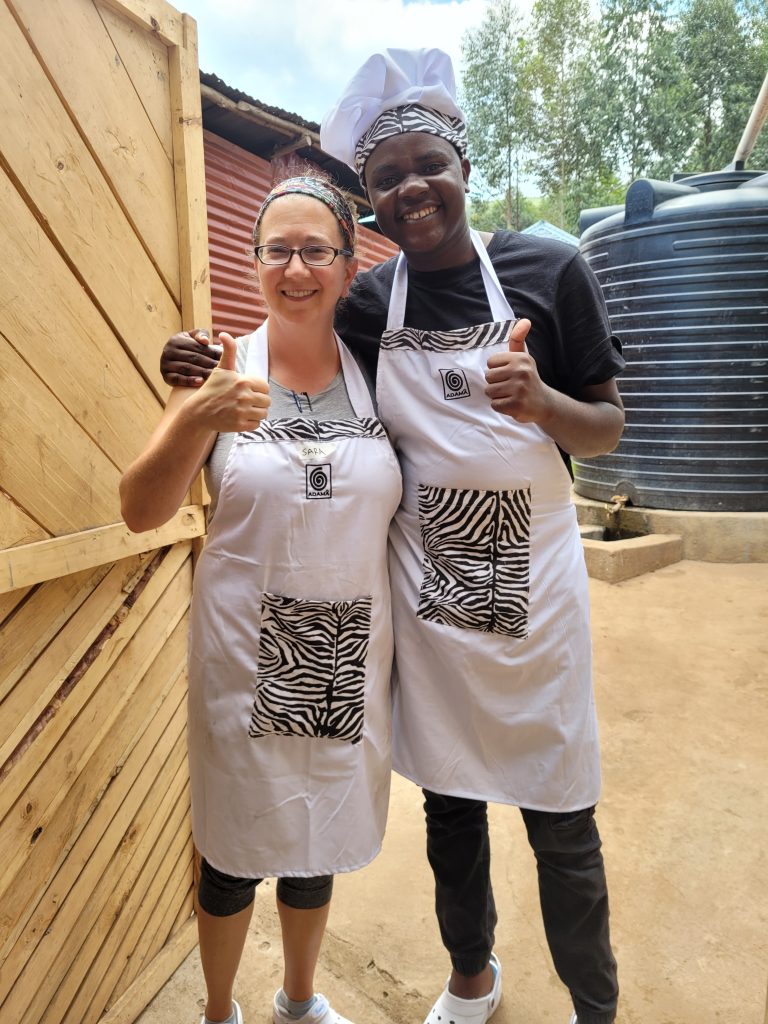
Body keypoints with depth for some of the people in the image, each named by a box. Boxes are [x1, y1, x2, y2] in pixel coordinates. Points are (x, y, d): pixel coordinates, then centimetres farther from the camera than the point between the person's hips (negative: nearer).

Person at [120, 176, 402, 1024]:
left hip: (346, 655, 2)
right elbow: (140, 511, -10)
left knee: (317, 839, 21)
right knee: (236, 846, 14)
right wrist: (200, 420, -28)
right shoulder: (223, 372, -5)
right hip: (246, 653, -2)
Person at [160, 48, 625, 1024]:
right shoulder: (364, 303, -1)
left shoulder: (546, 269, -6)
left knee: (561, 823, 11)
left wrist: (542, 403, -23)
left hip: (531, 590, -2)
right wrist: (204, 375, -9)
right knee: (449, 803, 19)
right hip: (424, 596, 2)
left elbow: (607, 427, -1)